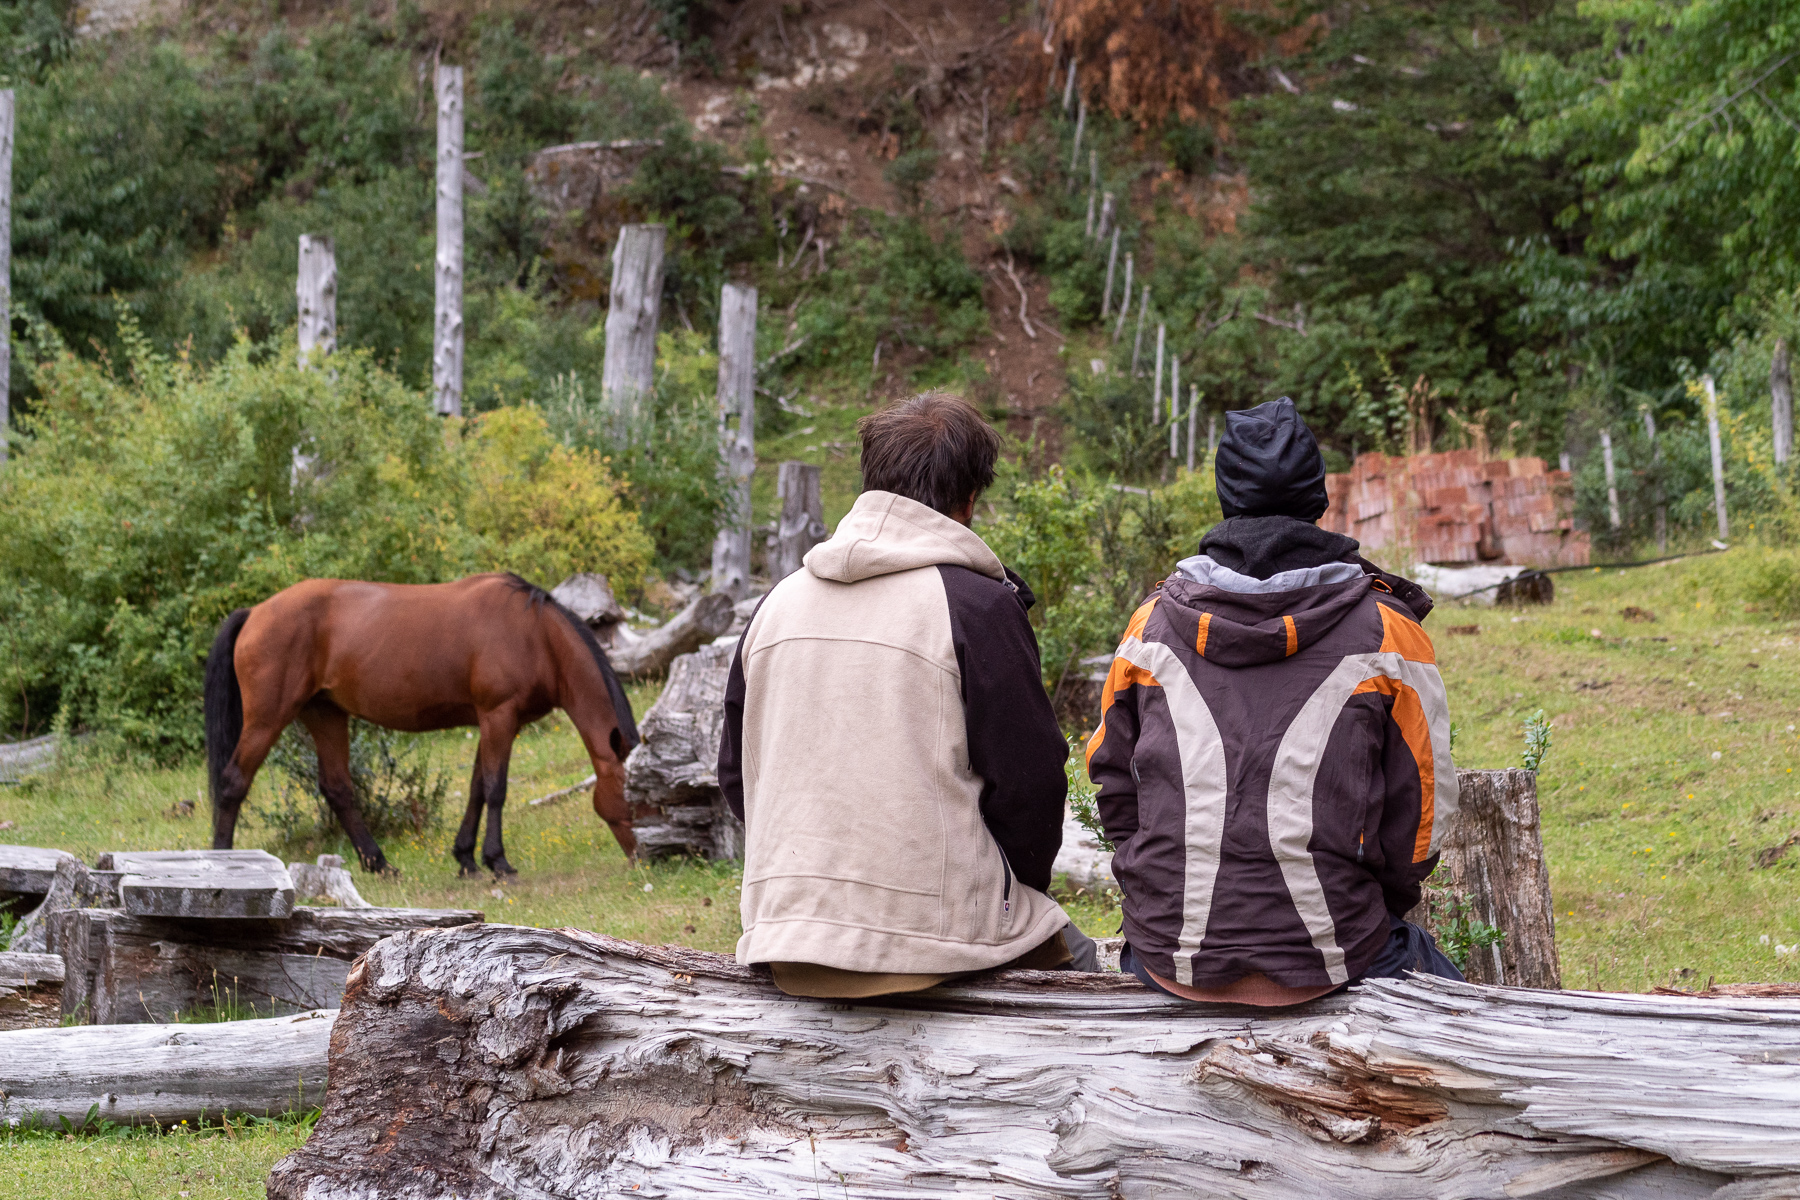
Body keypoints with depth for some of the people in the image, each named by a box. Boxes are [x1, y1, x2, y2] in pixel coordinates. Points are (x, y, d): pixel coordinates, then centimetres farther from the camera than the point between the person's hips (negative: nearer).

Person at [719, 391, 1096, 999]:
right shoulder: (978, 605, -10)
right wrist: (1021, 891, 9)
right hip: (939, 935, -6)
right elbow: (1030, 782, -8)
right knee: (1071, 955, 22)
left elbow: (738, 776, 14)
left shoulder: (778, 602, 8)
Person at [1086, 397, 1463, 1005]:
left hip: (1172, 959, 2)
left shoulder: (1155, 619, 3)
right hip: (1330, 957, -2)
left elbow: (1113, 778, 10)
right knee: (1437, 975, 29)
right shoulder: (1385, 630, -4)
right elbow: (1421, 804, 0)